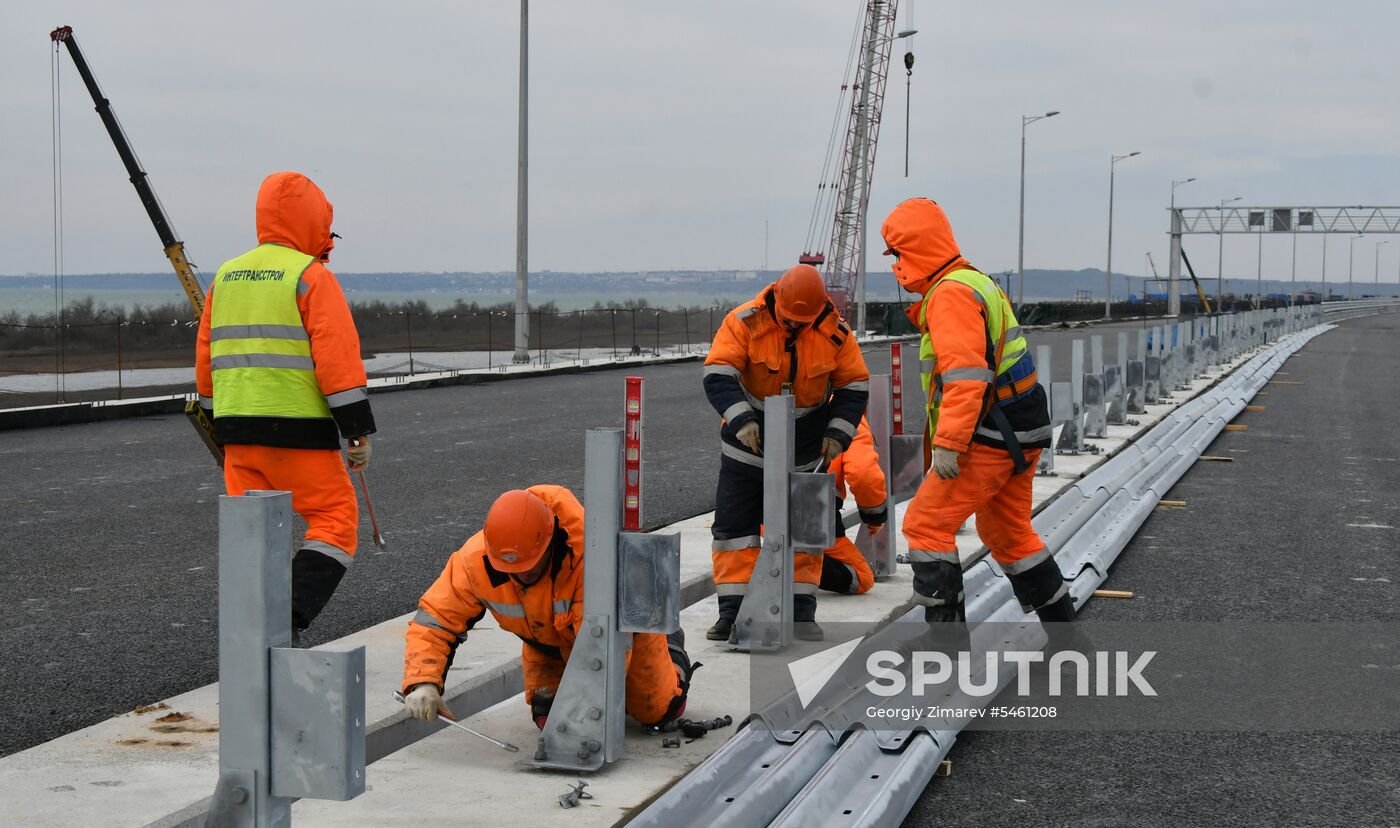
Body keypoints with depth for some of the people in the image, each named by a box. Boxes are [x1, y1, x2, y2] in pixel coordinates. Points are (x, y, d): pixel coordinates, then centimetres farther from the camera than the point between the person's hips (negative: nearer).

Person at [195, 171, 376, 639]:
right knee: (336, 519, 1)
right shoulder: (311, 276, -7)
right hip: (297, 429, -7)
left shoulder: (226, 277, 14)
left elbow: (207, 359, 18)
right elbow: (338, 358, -14)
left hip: (237, 427, 7)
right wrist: (359, 431, -11)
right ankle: (292, 617, -13)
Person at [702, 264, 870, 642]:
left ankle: (800, 611, 12)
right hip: (748, 440, -1)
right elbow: (718, 376, -22)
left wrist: (837, 433, -11)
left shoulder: (836, 334, -11)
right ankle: (732, 611, 5)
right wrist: (741, 419, -35)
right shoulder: (744, 322, -18)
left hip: (804, 448, 1)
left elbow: (854, 386, 0)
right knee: (734, 524, -1)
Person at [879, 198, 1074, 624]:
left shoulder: (950, 294, -16)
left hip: (992, 440, -10)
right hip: (1019, 434, 10)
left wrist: (948, 443, -29)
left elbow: (966, 375, -26)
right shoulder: (978, 282, 18)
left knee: (926, 524, -7)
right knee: (1009, 534, 21)